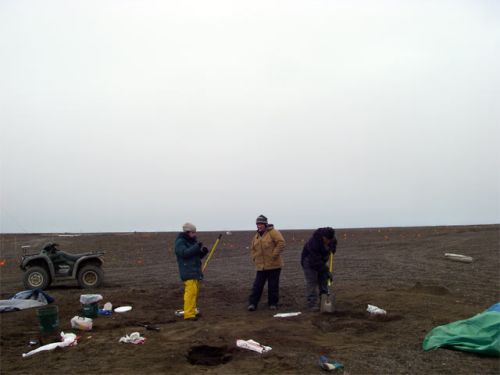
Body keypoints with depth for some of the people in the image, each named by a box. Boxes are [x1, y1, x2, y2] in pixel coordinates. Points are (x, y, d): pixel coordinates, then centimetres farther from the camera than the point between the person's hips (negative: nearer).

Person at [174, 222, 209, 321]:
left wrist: (203, 251, 0)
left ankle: (192, 311, 21)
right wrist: (197, 247, -27)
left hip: (196, 271, 9)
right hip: (188, 272, -9)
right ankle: (189, 314, -15)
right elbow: (184, 253, -24)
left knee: (194, 292, 12)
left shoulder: (193, 241, 18)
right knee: (191, 292, -16)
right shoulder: (180, 242, -8)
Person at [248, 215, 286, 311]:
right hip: (261, 266, 5)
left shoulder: (273, 232, -7)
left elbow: (281, 243, -16)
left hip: (273, 265, -5)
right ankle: (252, 303, 6)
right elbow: (252, 249, 26)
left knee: (273, 285, 4)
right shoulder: (256, 236, 14)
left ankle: (273, 303, 17)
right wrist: (255, 258, 11)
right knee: (257, 285, 3)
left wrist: (274, 254, -18)